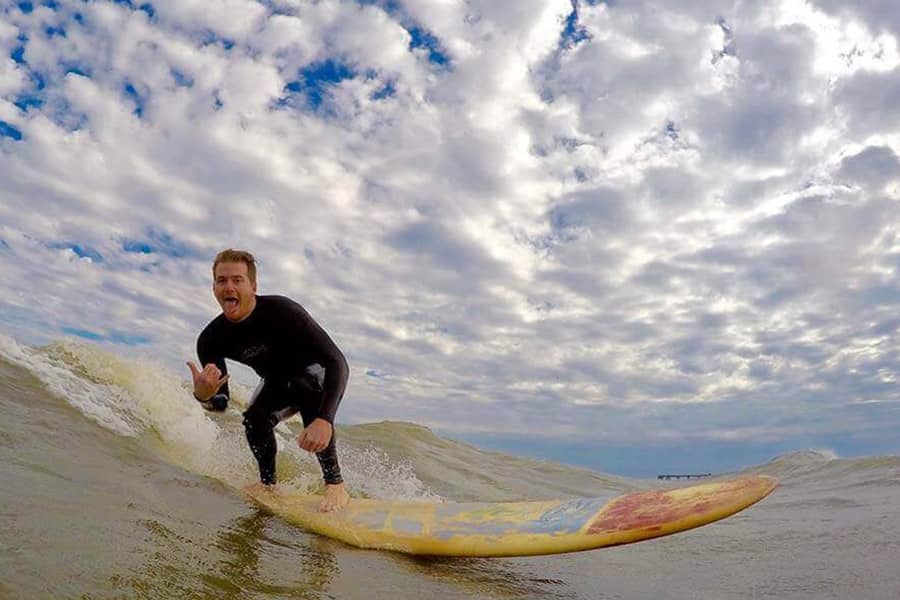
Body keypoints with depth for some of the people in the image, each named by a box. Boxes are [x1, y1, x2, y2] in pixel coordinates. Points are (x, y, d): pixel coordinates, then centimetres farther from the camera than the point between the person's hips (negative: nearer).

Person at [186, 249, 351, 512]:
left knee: (305, 388, -34)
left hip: (319, 374, -4)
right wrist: (204, 396, -40)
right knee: (254, 419, -19)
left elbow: (337, 362, -41)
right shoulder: (211, 340, -20)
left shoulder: (282, 311, -36)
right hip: (278, 383, 5)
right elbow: (222, 403, -13)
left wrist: (324, 420, -54)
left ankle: (335, 483, -27)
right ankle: (268, 483, 9)